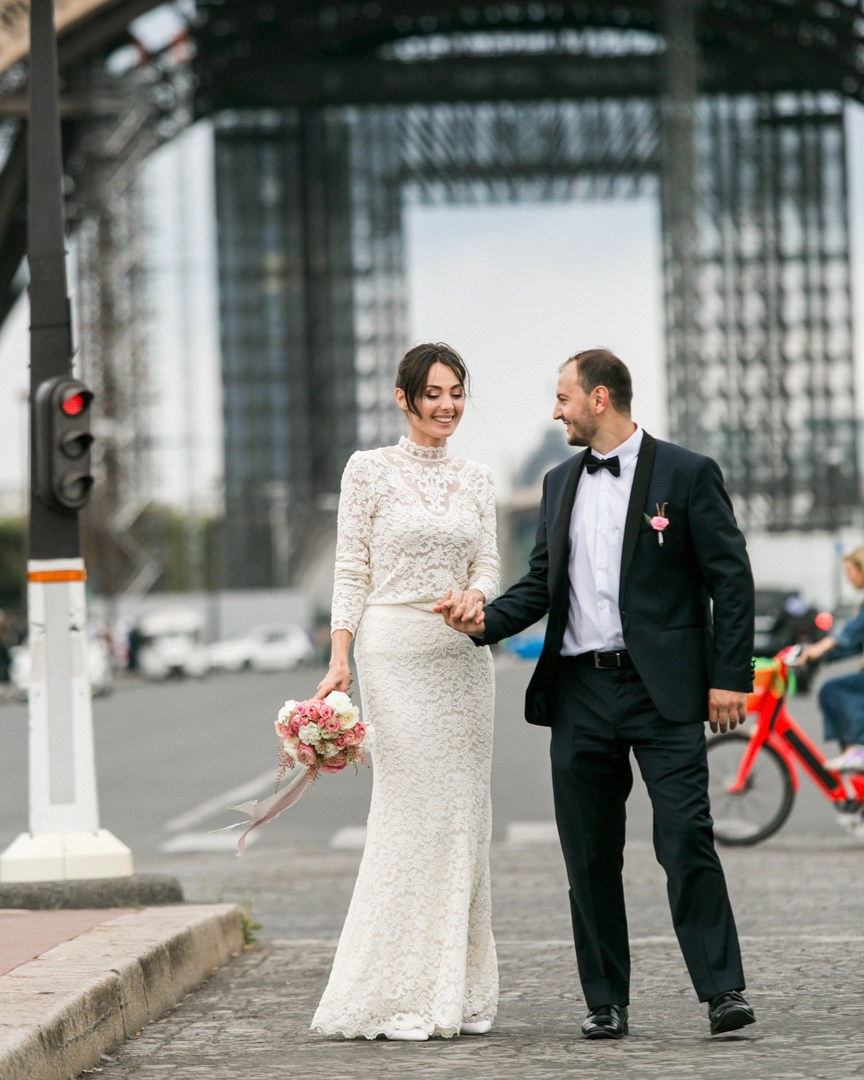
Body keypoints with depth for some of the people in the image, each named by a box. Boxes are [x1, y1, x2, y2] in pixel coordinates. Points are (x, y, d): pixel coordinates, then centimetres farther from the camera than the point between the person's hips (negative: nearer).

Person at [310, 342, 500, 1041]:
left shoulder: (478, 481, 13)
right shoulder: (370, 471, 1)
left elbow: (488, 566, 7)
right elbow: (352, 572, -1)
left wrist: (475, 597, -17)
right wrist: (339, 658, -10)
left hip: (463, 654, 5)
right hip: (395, 650, -5)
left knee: (464, 813, 3)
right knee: (411, 810, -9)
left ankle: (456, 991, 9)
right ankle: (399, 994, -4)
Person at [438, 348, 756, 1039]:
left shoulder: (686, 474, -2)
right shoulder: (561, 484, 16)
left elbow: (731, 580, -4)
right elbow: (542, 582, 16)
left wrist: (730, 678, -10)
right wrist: (488, 619, -3)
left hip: (664, 692, -5)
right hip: (580, 693, 6)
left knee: (686, 840, -11)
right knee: (590, 856, 6)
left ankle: (723, 990, -7)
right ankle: (606, 1002, 13)